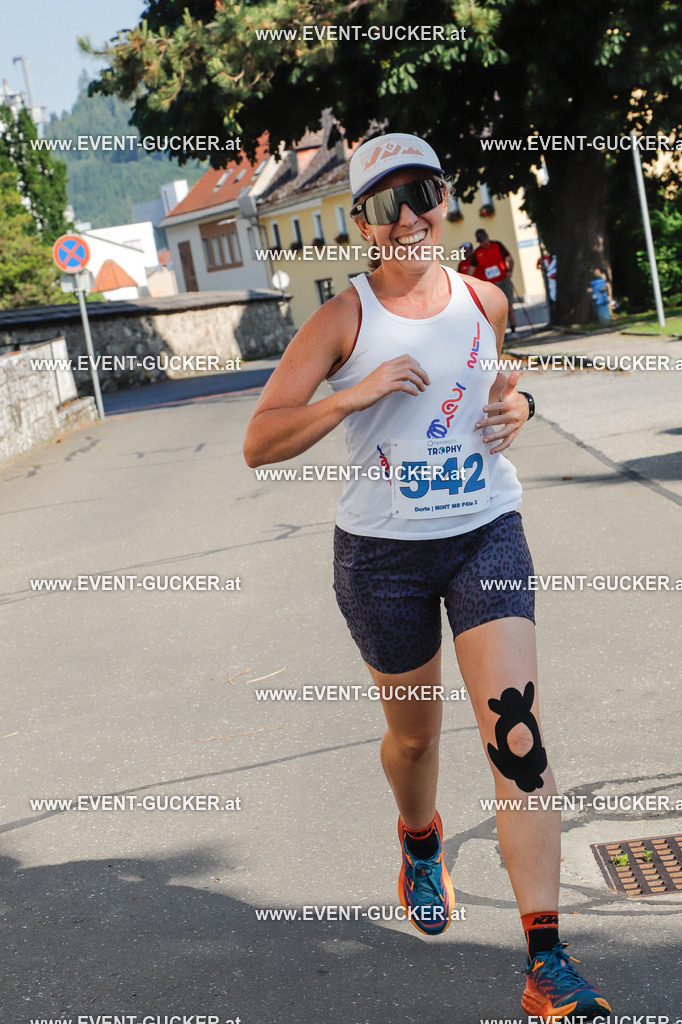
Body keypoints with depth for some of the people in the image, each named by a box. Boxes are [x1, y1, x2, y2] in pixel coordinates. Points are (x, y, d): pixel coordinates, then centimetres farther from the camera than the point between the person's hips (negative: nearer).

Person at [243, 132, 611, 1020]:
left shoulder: (486, 301, 3)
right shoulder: (345, 319, -7)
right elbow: (259, 443, -11)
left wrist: (518, 403, 2)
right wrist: (358, 393, -23)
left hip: (488, 534, 1)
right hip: (383, 551, -1)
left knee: (516, 731, -12)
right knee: (413, 730, 15)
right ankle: (421, 845, 52)